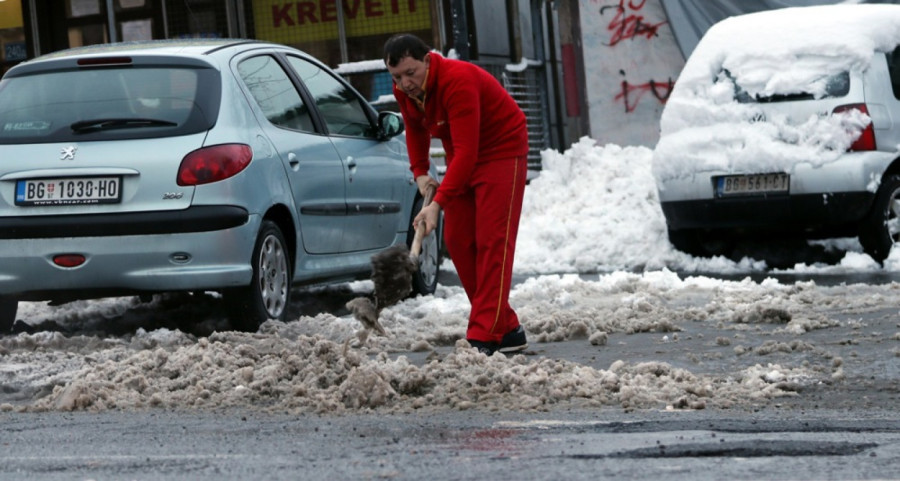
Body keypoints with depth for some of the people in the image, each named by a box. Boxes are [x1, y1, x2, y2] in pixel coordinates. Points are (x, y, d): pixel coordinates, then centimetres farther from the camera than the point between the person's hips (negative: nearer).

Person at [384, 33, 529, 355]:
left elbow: (466, 151, -38)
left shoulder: (458, 82, -33)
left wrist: (439, 203, -43)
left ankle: (485, 336, -21)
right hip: (461, 157, 8)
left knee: (491, 242, -15)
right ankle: (507, 330, 7)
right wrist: (420, 172, 2)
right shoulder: (404, 89, -8)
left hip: (502, 151, -8)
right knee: (457, 240, 2)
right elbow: (415, 128, 15)